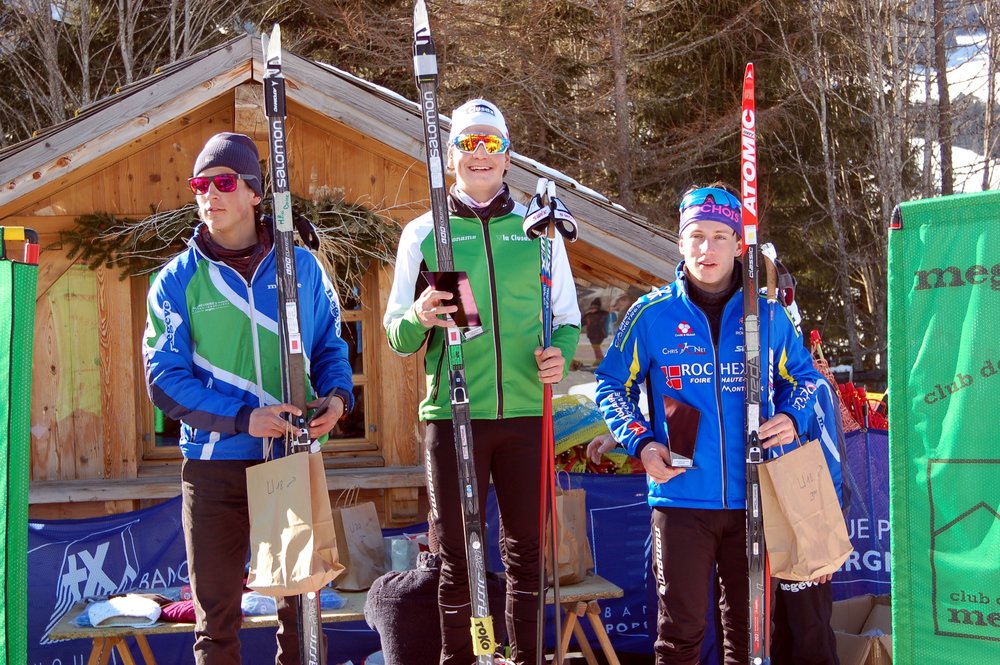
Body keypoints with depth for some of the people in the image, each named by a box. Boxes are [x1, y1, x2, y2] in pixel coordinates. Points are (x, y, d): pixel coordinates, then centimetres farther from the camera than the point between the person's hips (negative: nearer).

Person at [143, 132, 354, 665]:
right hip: (214, 465, -1)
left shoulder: (301, 267, 6)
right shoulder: (177, 281, 0)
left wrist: (337, 396, -9)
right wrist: (242, 418, -18)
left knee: (300, 603, 10)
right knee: (217, 611, 5)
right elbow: (165, 377, -6)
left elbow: (330, 346, 13)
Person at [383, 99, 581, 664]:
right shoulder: (424, 233, 6)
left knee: (527, 551, 8)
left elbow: (567, 318, 14)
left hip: (526, 414, 1)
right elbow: (398, 334, 5)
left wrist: (561, 353, -7)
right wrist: (419, 319, -18)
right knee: (457, 556, 3)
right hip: (452, 416, -1)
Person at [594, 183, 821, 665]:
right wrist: (641, 443, -6)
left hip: (751, 499, 2)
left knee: (749, 624, 10)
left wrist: (791, 418, -2)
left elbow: (801, 377, 19)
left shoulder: (766, 315, 6)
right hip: (681, 497, -2)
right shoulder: (652, 314, 0)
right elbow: (612, 383, 8)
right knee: (681, 626, 0)